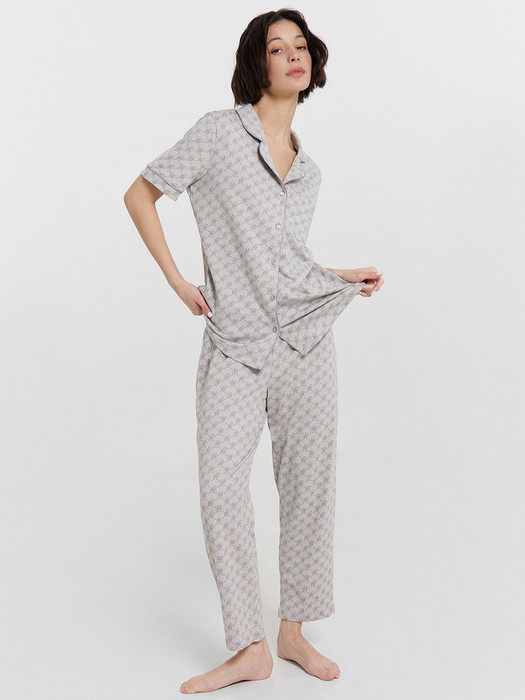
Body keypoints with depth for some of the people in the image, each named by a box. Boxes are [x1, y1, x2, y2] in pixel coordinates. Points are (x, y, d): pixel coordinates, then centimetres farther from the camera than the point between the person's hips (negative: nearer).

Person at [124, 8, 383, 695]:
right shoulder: (220, 131, -1)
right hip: (235, 345, -4)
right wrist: (176, 281, -4)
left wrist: (346, 277, 16)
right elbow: (140, 194, 2)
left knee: (309, 484, 6)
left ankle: (294, 632, 22)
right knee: (221, 487, -9)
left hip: (306, 336, 4)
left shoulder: (307, 169, 15)